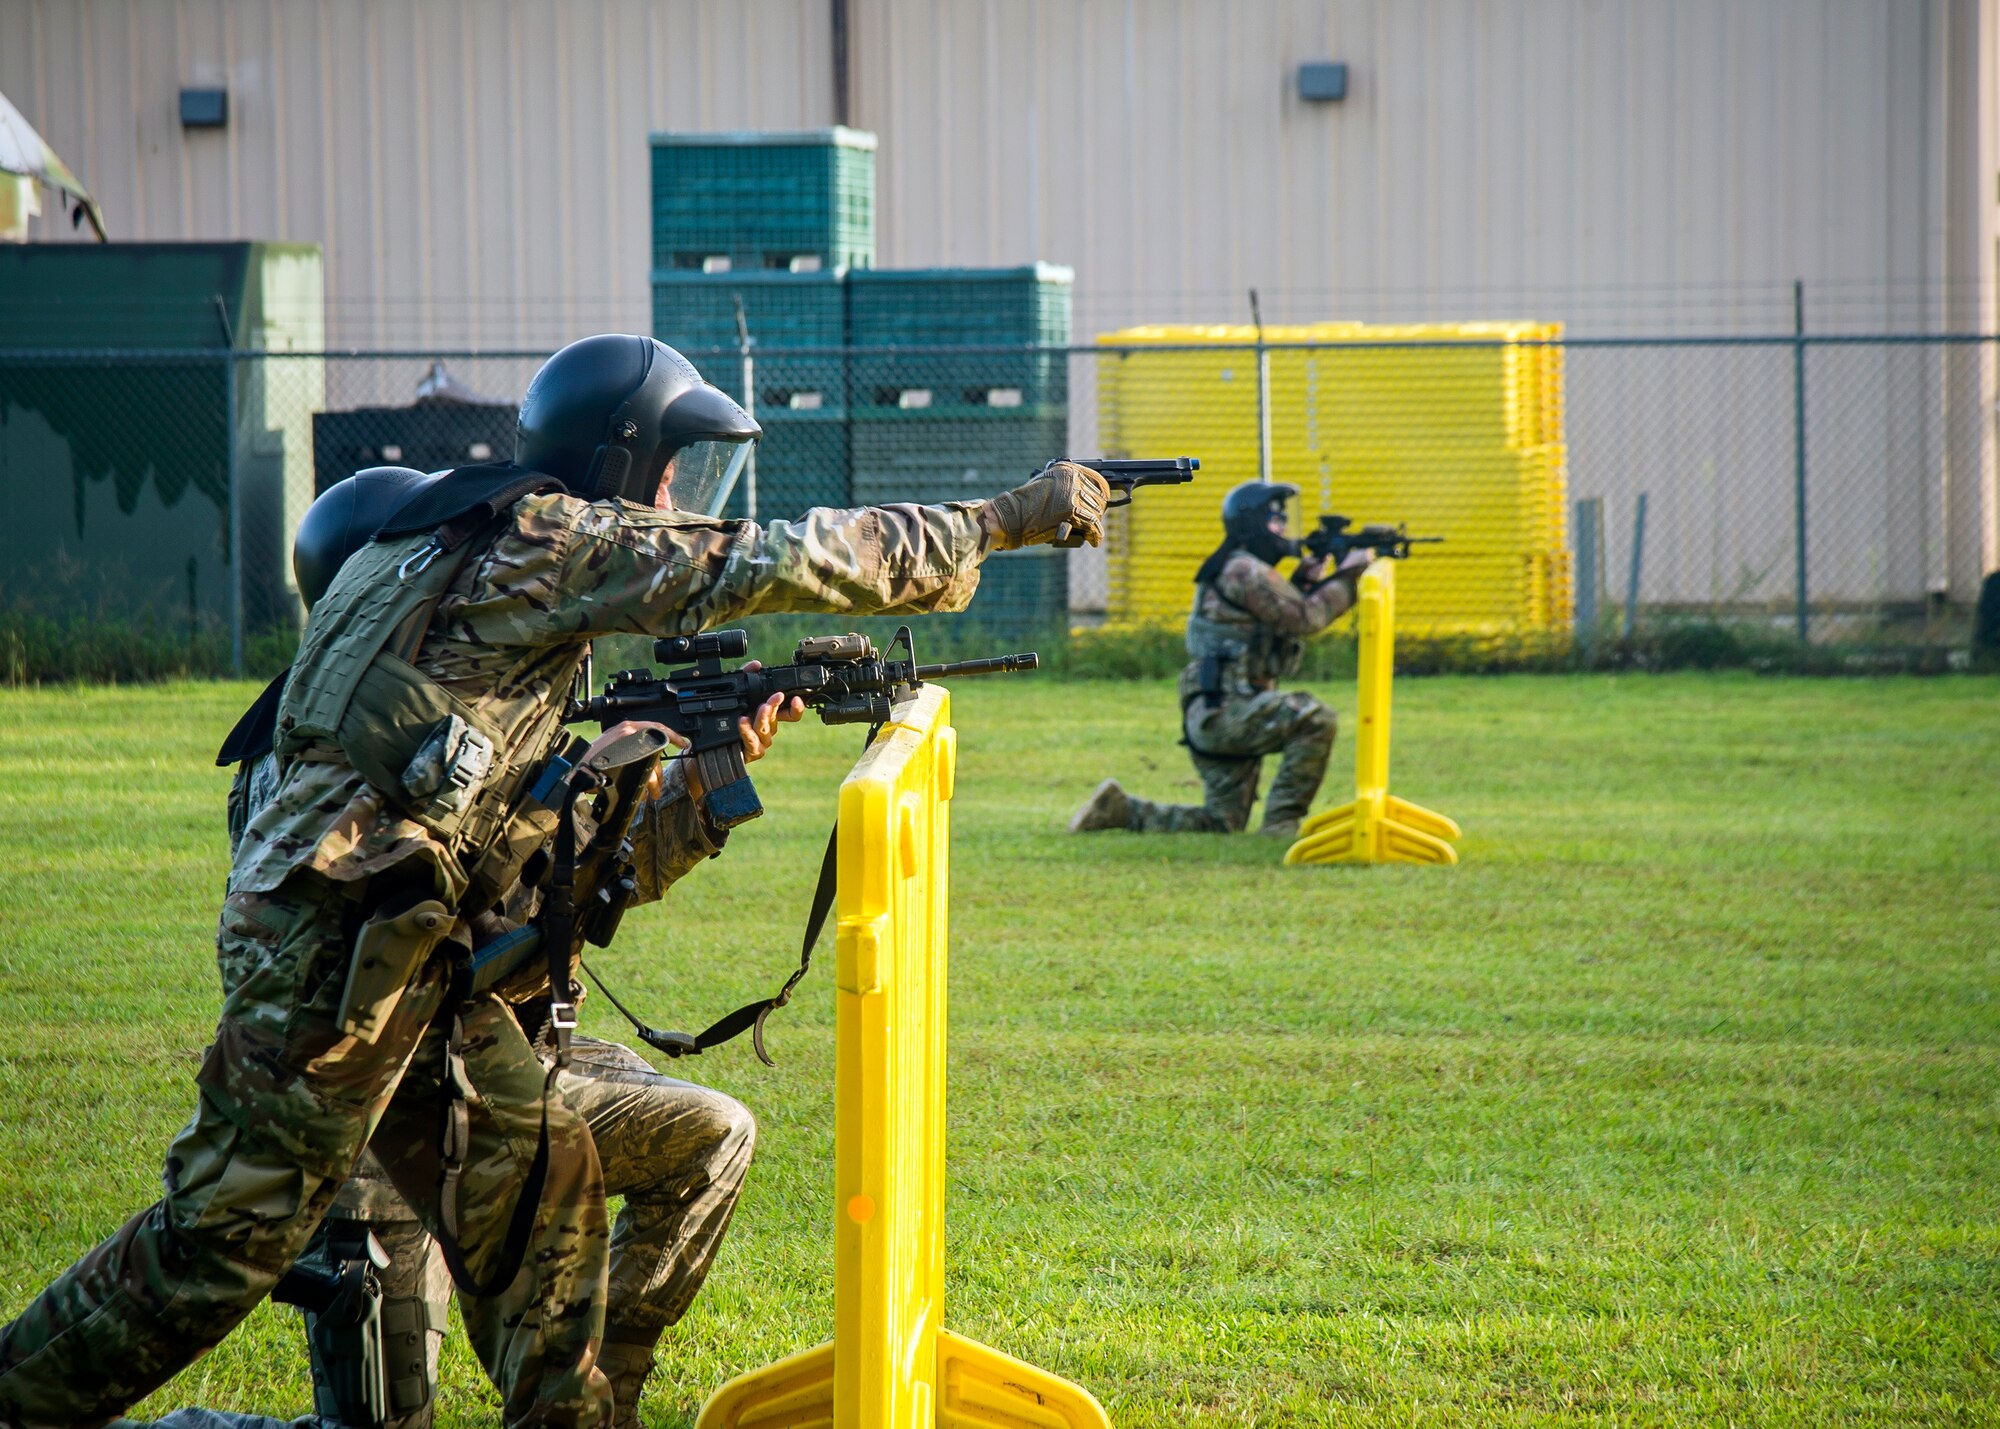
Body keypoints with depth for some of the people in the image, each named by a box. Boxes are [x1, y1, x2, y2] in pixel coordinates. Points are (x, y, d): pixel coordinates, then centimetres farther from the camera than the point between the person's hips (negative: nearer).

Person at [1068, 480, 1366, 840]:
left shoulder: (1244, 570, 20)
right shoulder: (1244, 571, -12)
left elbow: (1286, 613, 24)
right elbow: (1305, 619, -15)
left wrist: (1305, 582, 10)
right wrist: (1347, 576, -8)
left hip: (1215, 718, 10)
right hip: (1221, 711, -10)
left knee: (1222, 824, 13)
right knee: (1315, 720, -24)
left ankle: (1120, 809, 15)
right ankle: (1281, 823, -20)